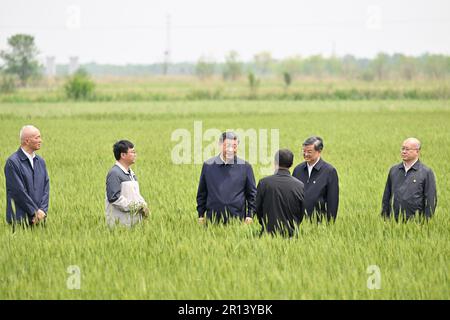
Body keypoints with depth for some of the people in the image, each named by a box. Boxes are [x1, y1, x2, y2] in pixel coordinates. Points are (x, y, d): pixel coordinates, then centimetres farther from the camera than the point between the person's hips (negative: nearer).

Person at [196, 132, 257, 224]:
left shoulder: (245, 167, 4)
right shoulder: (208, 165, 7)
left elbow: (252, 194, 8)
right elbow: (201, 193, 13)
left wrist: (250, 215, 1)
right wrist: (201, 215, 9)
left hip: (237, 220, -1)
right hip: (212, 220, 1)